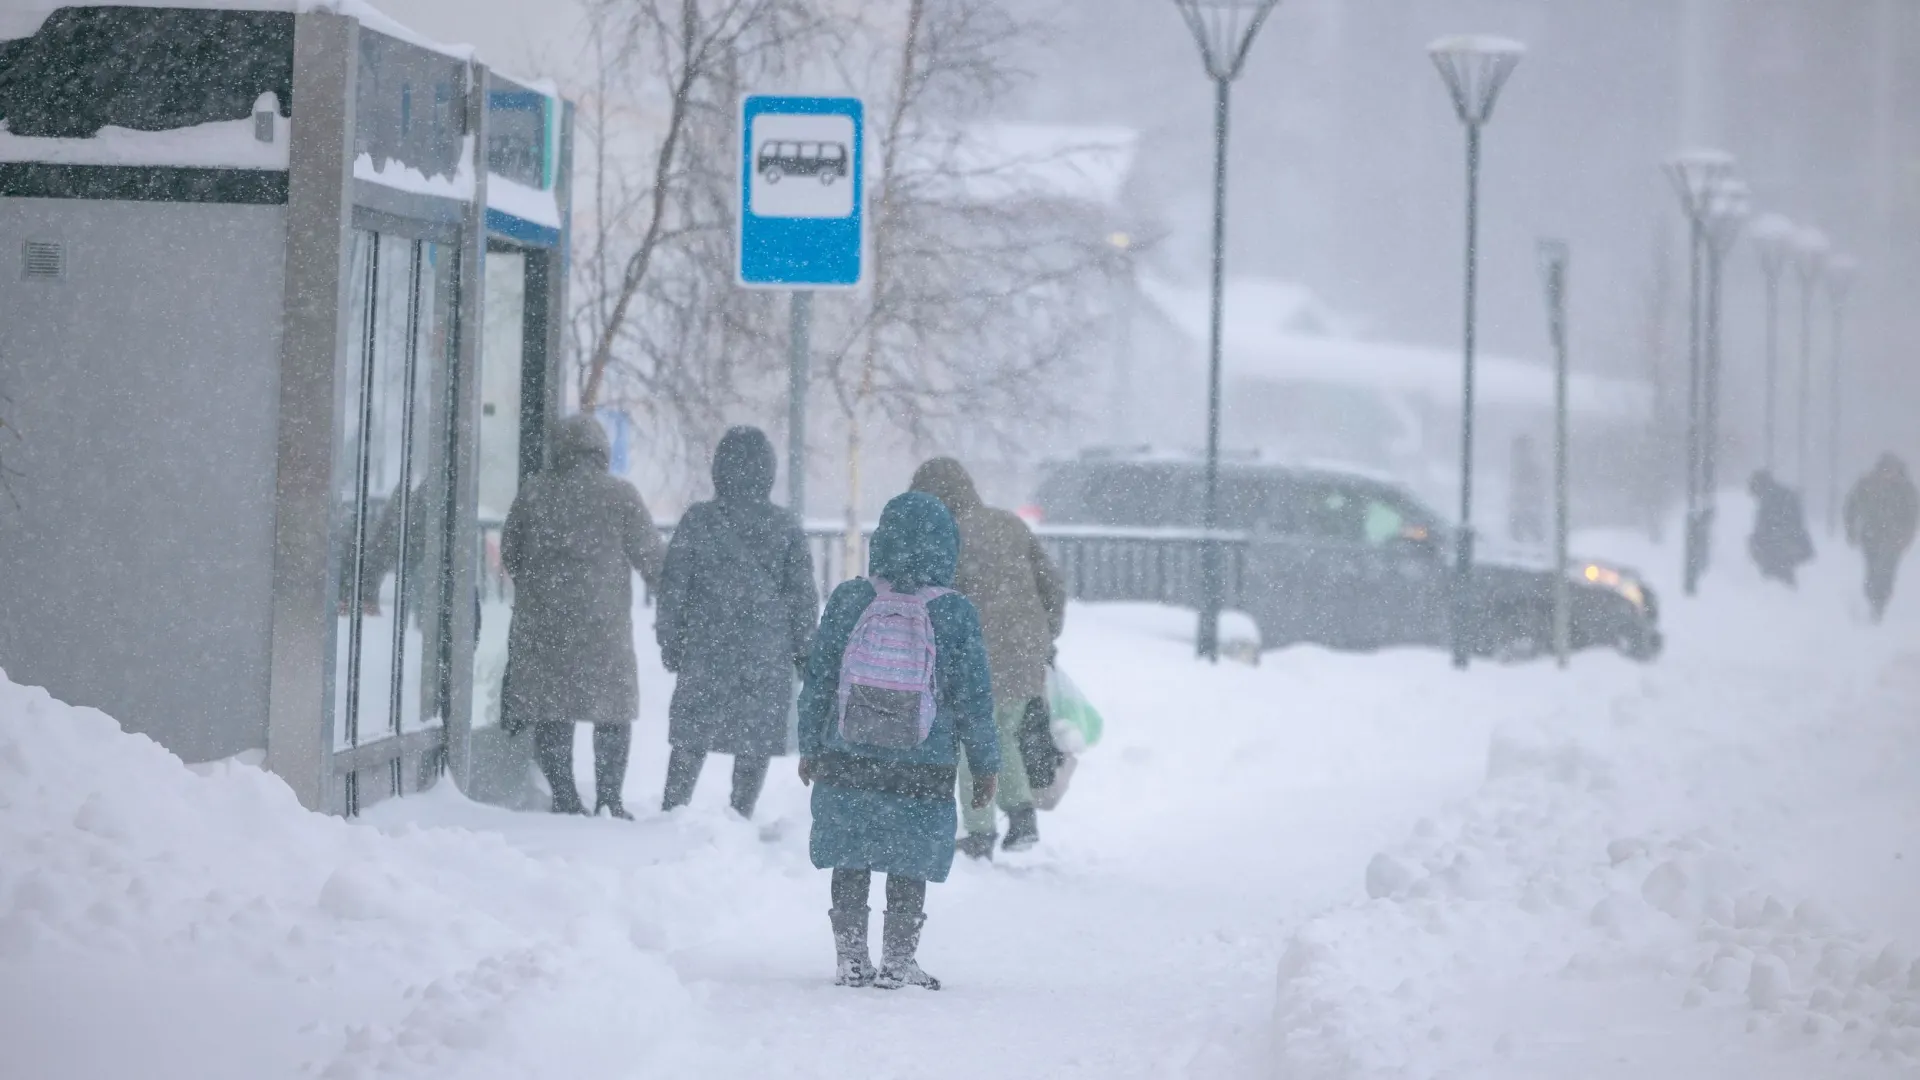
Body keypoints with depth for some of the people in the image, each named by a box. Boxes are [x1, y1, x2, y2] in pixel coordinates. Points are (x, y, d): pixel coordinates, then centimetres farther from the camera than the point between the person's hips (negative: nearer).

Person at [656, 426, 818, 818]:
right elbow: (802, 595, 0)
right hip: (768, 657, 0)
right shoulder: (786, 527, -4)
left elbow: (673, 587, 0)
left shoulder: (698, 521, -4)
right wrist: (804, 651, 10)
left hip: (704, 653, 1)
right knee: (756, 742, 8)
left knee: (690, 740, 12)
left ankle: (671, 812, 10)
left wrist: (670, 642, 10)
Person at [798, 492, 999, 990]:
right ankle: (897, 960, 11)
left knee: (850, 866, 13)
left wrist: (811, 748, 14)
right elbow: (975, 697, -4)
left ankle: (850, 958, 15)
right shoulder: (956, 614, -9)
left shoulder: (847, 600, -4)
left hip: (846, 764, 1)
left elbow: (817, 682, 2)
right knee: (910, 870, 10)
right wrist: (986, 765, 8)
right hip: (924, 775, -1)